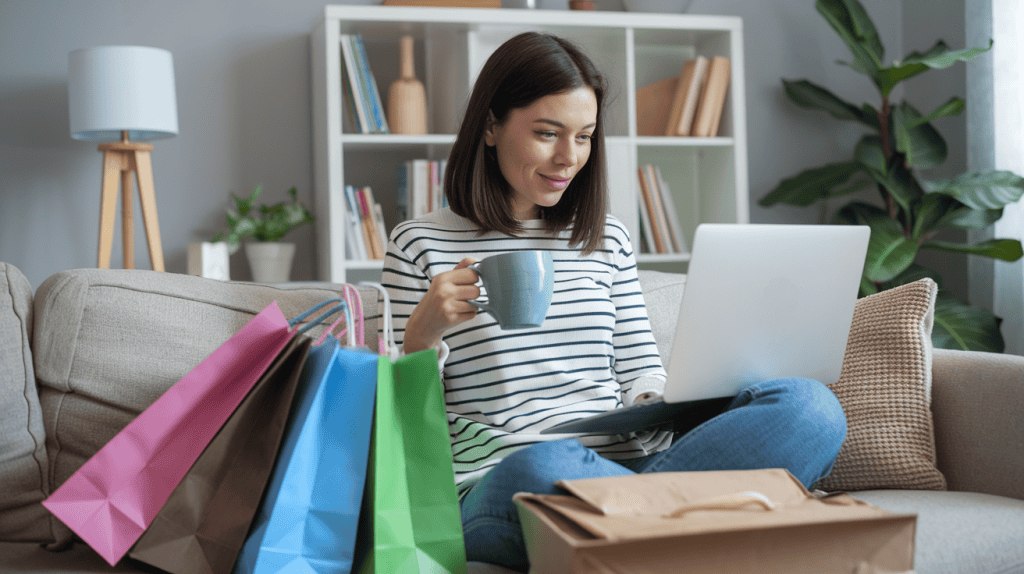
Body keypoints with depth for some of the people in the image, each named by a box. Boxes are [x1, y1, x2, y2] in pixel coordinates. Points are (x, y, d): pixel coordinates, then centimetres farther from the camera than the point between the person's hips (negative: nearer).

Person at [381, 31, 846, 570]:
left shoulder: (608, 239, 20)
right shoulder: (419, 245, 8)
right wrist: (422, 332, -14)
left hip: (623, 463, 4)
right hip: (497, 484, -4)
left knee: (811, 405, -20)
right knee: (545, 467, -43)